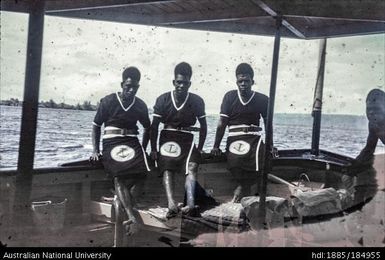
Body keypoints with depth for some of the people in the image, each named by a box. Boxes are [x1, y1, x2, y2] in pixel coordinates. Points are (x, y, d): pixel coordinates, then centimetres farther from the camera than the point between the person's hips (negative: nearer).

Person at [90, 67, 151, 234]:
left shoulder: (140, 105, 10)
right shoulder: (108, 101, 2)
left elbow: (147, 128, 24)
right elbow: (96, 126, 8)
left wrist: (143, 149, 14)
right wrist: (95, 150, 0)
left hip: (132, 142, 4)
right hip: (111, 142, -3)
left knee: (142, 170, -24)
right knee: (118, 176, -25)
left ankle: (122, 203, -17)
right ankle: (132, 217, -33)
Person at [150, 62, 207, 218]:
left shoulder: (196, 101, -2)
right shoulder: (163, 100, -2)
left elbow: (203, 126, 7)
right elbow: (154, 126, 2)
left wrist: (200, 148, 3)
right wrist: (153, 149, -1)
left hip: (187, 139, 0)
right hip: (167, 138, 1)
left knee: (192, 167, -22)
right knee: (167, 169, -16)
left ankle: (190, 204, -36)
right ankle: (171, 204, -32)